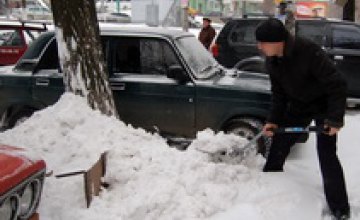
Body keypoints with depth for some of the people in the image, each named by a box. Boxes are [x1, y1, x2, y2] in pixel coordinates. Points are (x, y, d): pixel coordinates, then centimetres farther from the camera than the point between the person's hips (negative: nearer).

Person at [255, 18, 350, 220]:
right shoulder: (272, 62, -10)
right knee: (278, 145, 8)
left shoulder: (308, 51, -32)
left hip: (324, 105, -7)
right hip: (299, 105, 7)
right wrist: (274, 121, -7)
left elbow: (337, 84, -29)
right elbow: (279, 93, 1)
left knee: (327, 155, -10)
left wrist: (335, 118, -31)